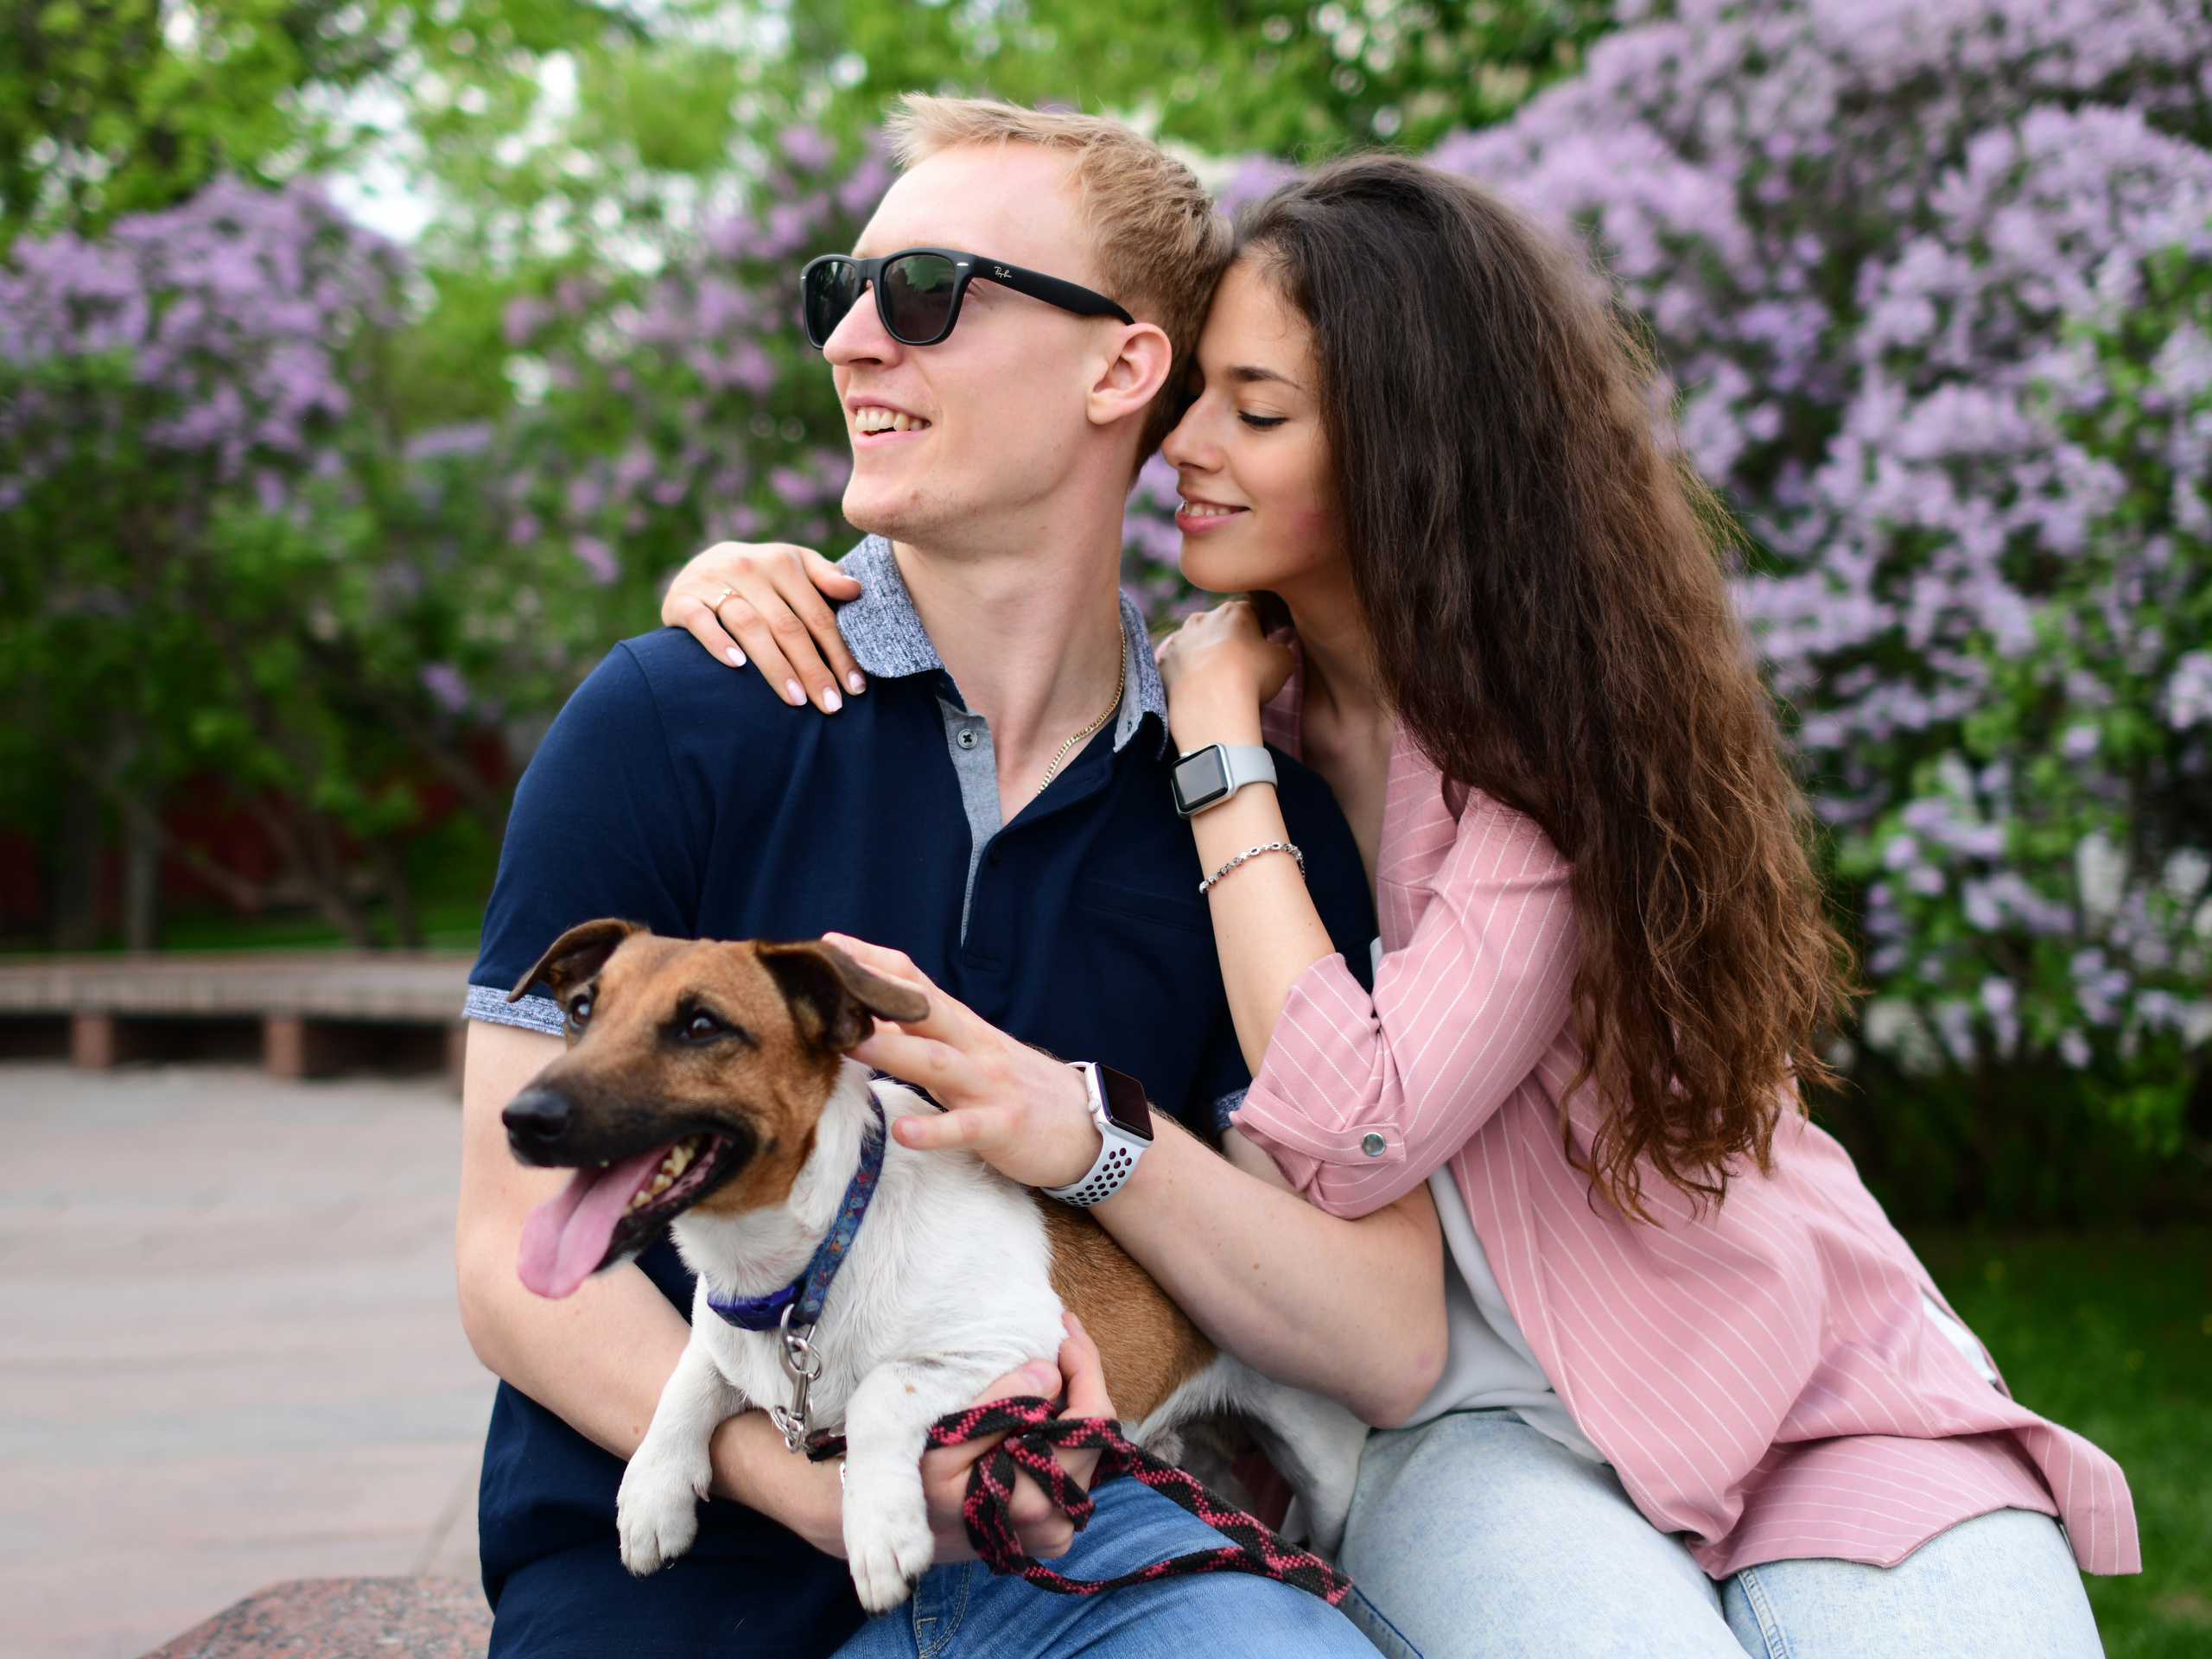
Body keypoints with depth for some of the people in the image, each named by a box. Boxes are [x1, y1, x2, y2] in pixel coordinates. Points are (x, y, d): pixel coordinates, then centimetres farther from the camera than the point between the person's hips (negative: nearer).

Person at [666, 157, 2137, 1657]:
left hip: (1794, 1396, -2)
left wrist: (1223, 740, -16)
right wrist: (775, 576, -9)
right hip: (1477, 1423, 2)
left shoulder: (1568, 739, -12)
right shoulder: (1219, 682, 4)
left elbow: (1352, 1134, -22)